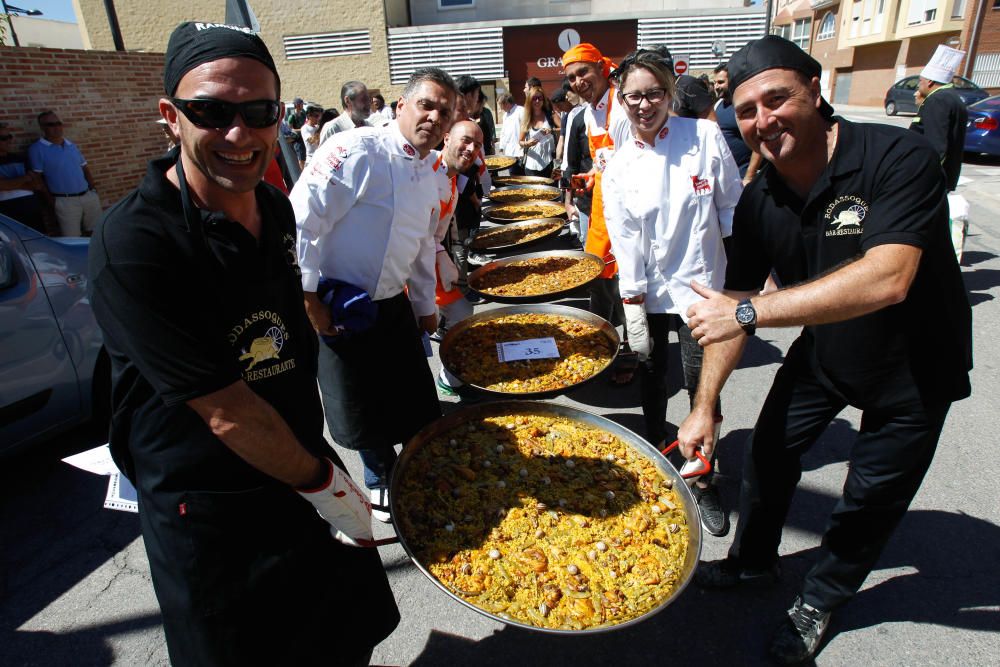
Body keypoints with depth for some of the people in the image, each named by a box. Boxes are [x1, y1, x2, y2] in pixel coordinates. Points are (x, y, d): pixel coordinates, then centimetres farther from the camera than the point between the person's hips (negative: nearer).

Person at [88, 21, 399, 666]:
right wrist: (322, 482, -13)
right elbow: (226, 412, -25)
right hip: (207, 511, -6)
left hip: (304, 462, 7)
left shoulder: (275, 208, -2)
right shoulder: (131, 245, -26)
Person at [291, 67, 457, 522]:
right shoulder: (356, 150, -19)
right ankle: (383, 483, 35)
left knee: (417, 404, 14)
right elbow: (302, 221, -20)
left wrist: (425, 306, 23)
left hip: (392, 306, 7)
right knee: (359, 413, 7)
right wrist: (309, 298, -17)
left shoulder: (433, 176, 7)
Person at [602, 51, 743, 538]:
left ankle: (703, 480, 23)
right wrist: (634, 311, -7)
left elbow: (732, 209, 0)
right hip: (648, 292, 2)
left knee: (703, 387, 1)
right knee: (652, 379, 15)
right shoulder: (619, 167, -3)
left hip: (701, 285, -1)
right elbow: (624, 242, -5)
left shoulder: (705, 136, -6)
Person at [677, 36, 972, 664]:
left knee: (872, 496, 9)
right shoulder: (759, 202, -12)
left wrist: (749, 309, -43)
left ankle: (821, 600, 37)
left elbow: (887, 279, -42)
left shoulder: (897, 157, -29)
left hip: (914, 366, -4)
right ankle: (755, 560, 41)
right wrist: (705, 406, -16)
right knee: (769, 450, 13)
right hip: (823, 353, 5)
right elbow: (734, 307, -10)